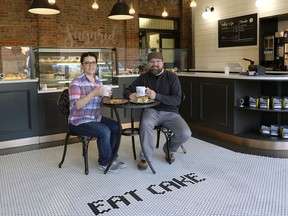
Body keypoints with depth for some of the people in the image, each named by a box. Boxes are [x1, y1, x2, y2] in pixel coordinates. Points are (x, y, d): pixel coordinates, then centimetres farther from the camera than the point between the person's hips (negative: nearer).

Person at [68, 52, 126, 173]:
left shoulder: (98, 81, 9)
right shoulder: (76, 82, -13)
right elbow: (76, 105, -23)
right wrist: (93, 93, -28)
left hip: (95, 117, 7)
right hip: (79, 121, -7)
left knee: (116, 127, -8)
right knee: (104, 131, -25)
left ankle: (112, 157, 9)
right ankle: (104, 163, -5)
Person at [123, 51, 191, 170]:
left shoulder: (172, 77, -4)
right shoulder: (143, 77, 4)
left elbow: (177, 100, -14)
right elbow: (126, 90, 9)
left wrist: (156, 96, -28)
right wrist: (130, 95, -18)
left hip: (170, 112, 0)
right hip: (152, 111, 0)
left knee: (185, 134, -23)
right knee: (145, 123, -35)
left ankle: (169, 149, 13)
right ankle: (145, 157, -13)